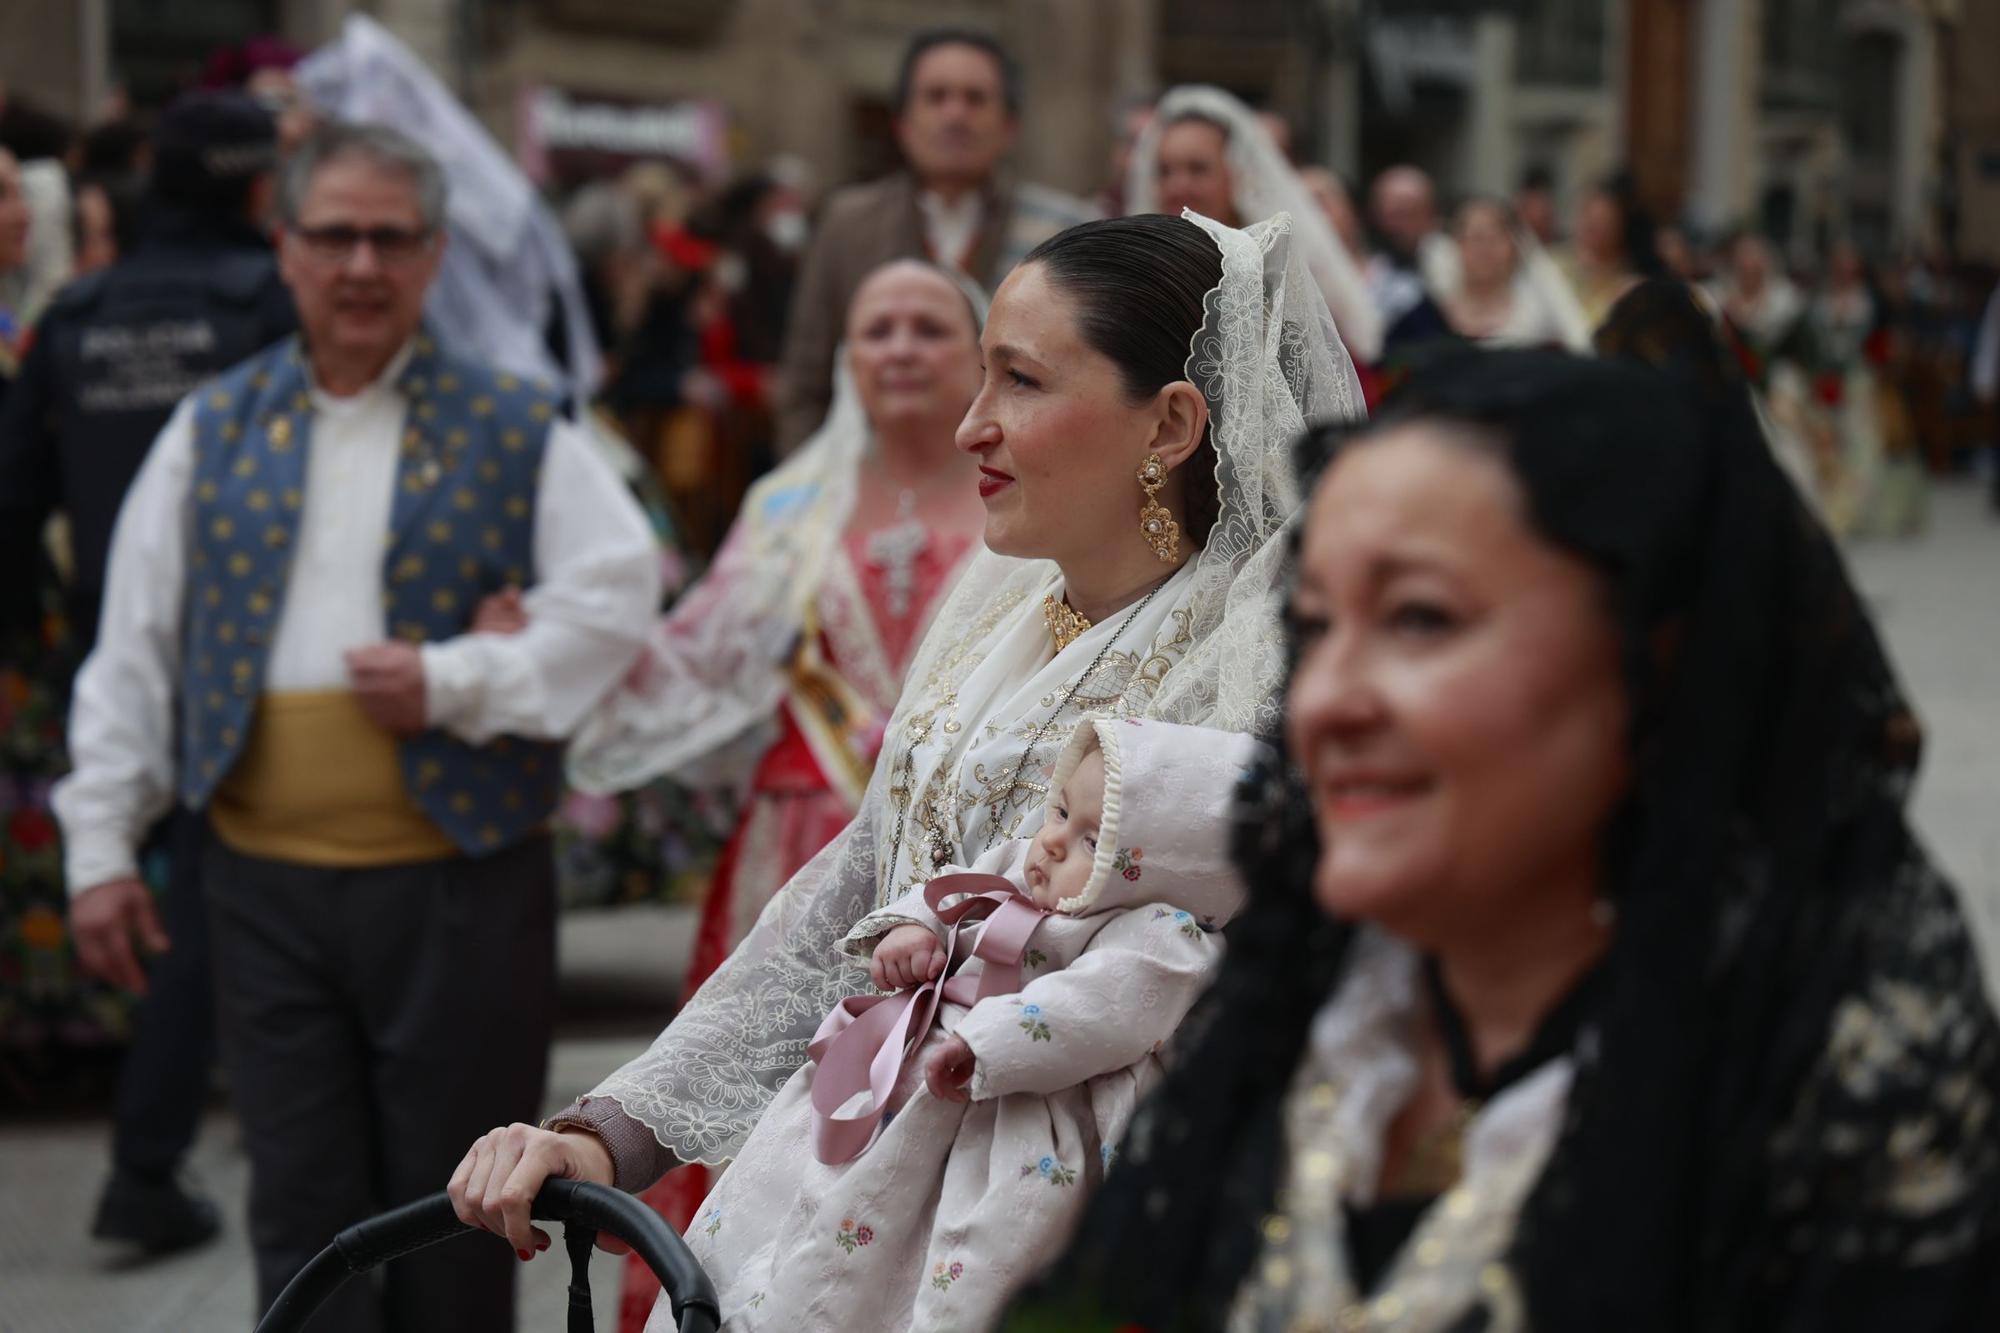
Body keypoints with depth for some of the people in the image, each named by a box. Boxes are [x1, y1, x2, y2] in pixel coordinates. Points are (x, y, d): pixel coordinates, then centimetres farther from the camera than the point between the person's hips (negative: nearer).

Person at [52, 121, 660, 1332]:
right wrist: (101, 839, 4)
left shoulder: (515, 430, 3)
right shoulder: (214, 429, 9)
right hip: (265, 881, 2)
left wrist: (459, 681, -15)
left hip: (459, 879, -2)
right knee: (303, 1213, 6)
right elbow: (135, 648, 9)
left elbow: (616, 596, -5)